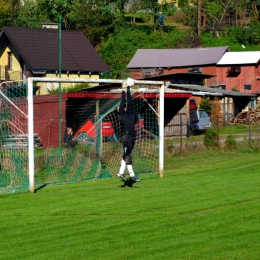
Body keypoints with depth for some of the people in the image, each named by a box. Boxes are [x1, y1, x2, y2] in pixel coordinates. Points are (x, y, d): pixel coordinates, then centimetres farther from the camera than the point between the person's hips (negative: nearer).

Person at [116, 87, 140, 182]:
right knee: (128, 156, -6)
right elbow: (122, 103, -4)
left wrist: (128, 91, 16)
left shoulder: (129, 112, 17)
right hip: (126, 137, -7)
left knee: (126, 155, 12)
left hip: (132, 137, 7)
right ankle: (132, 175, -8)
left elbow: (129, 102, 15)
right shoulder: (121, 114, 0)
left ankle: (121, 173, 19)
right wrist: (123, 93, 3)